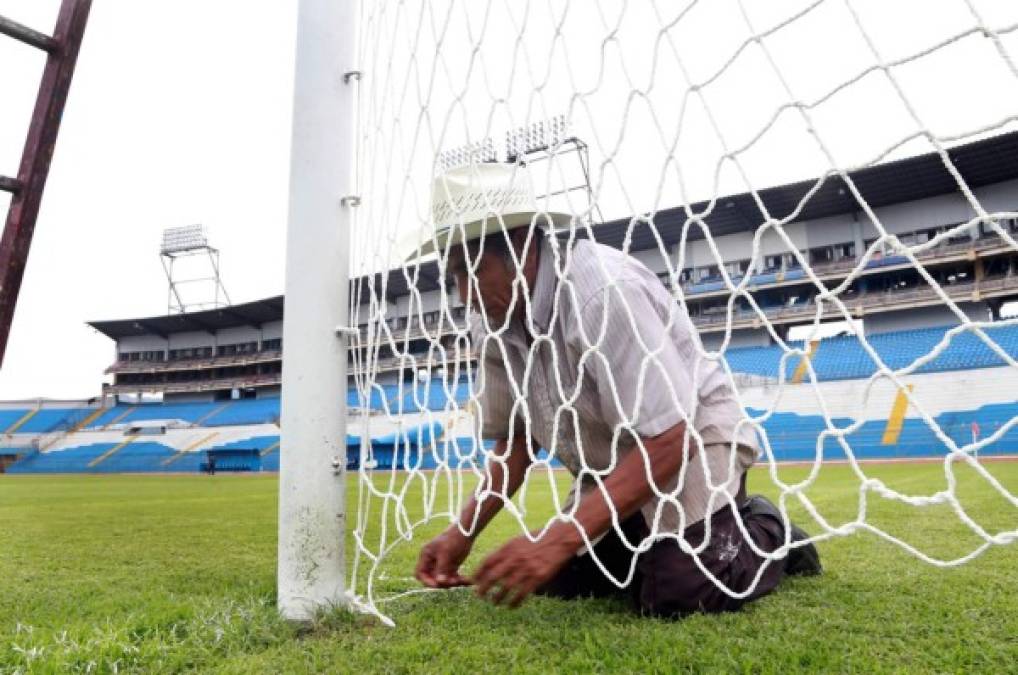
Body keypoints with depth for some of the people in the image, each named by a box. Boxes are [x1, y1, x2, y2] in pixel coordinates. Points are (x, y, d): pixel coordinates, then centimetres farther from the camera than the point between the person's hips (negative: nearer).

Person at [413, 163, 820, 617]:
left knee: (677, 595, -23)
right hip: (610, 467, 7)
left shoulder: (603, 289, -32)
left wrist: (560, 538, -38)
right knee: (559, 583, 1)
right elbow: (515, 439, 1)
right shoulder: (490, 322, -8)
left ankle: (765, 534, 8)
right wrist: (462, 532, -11)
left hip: (693, 440, -6)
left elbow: (671, 439, -34)